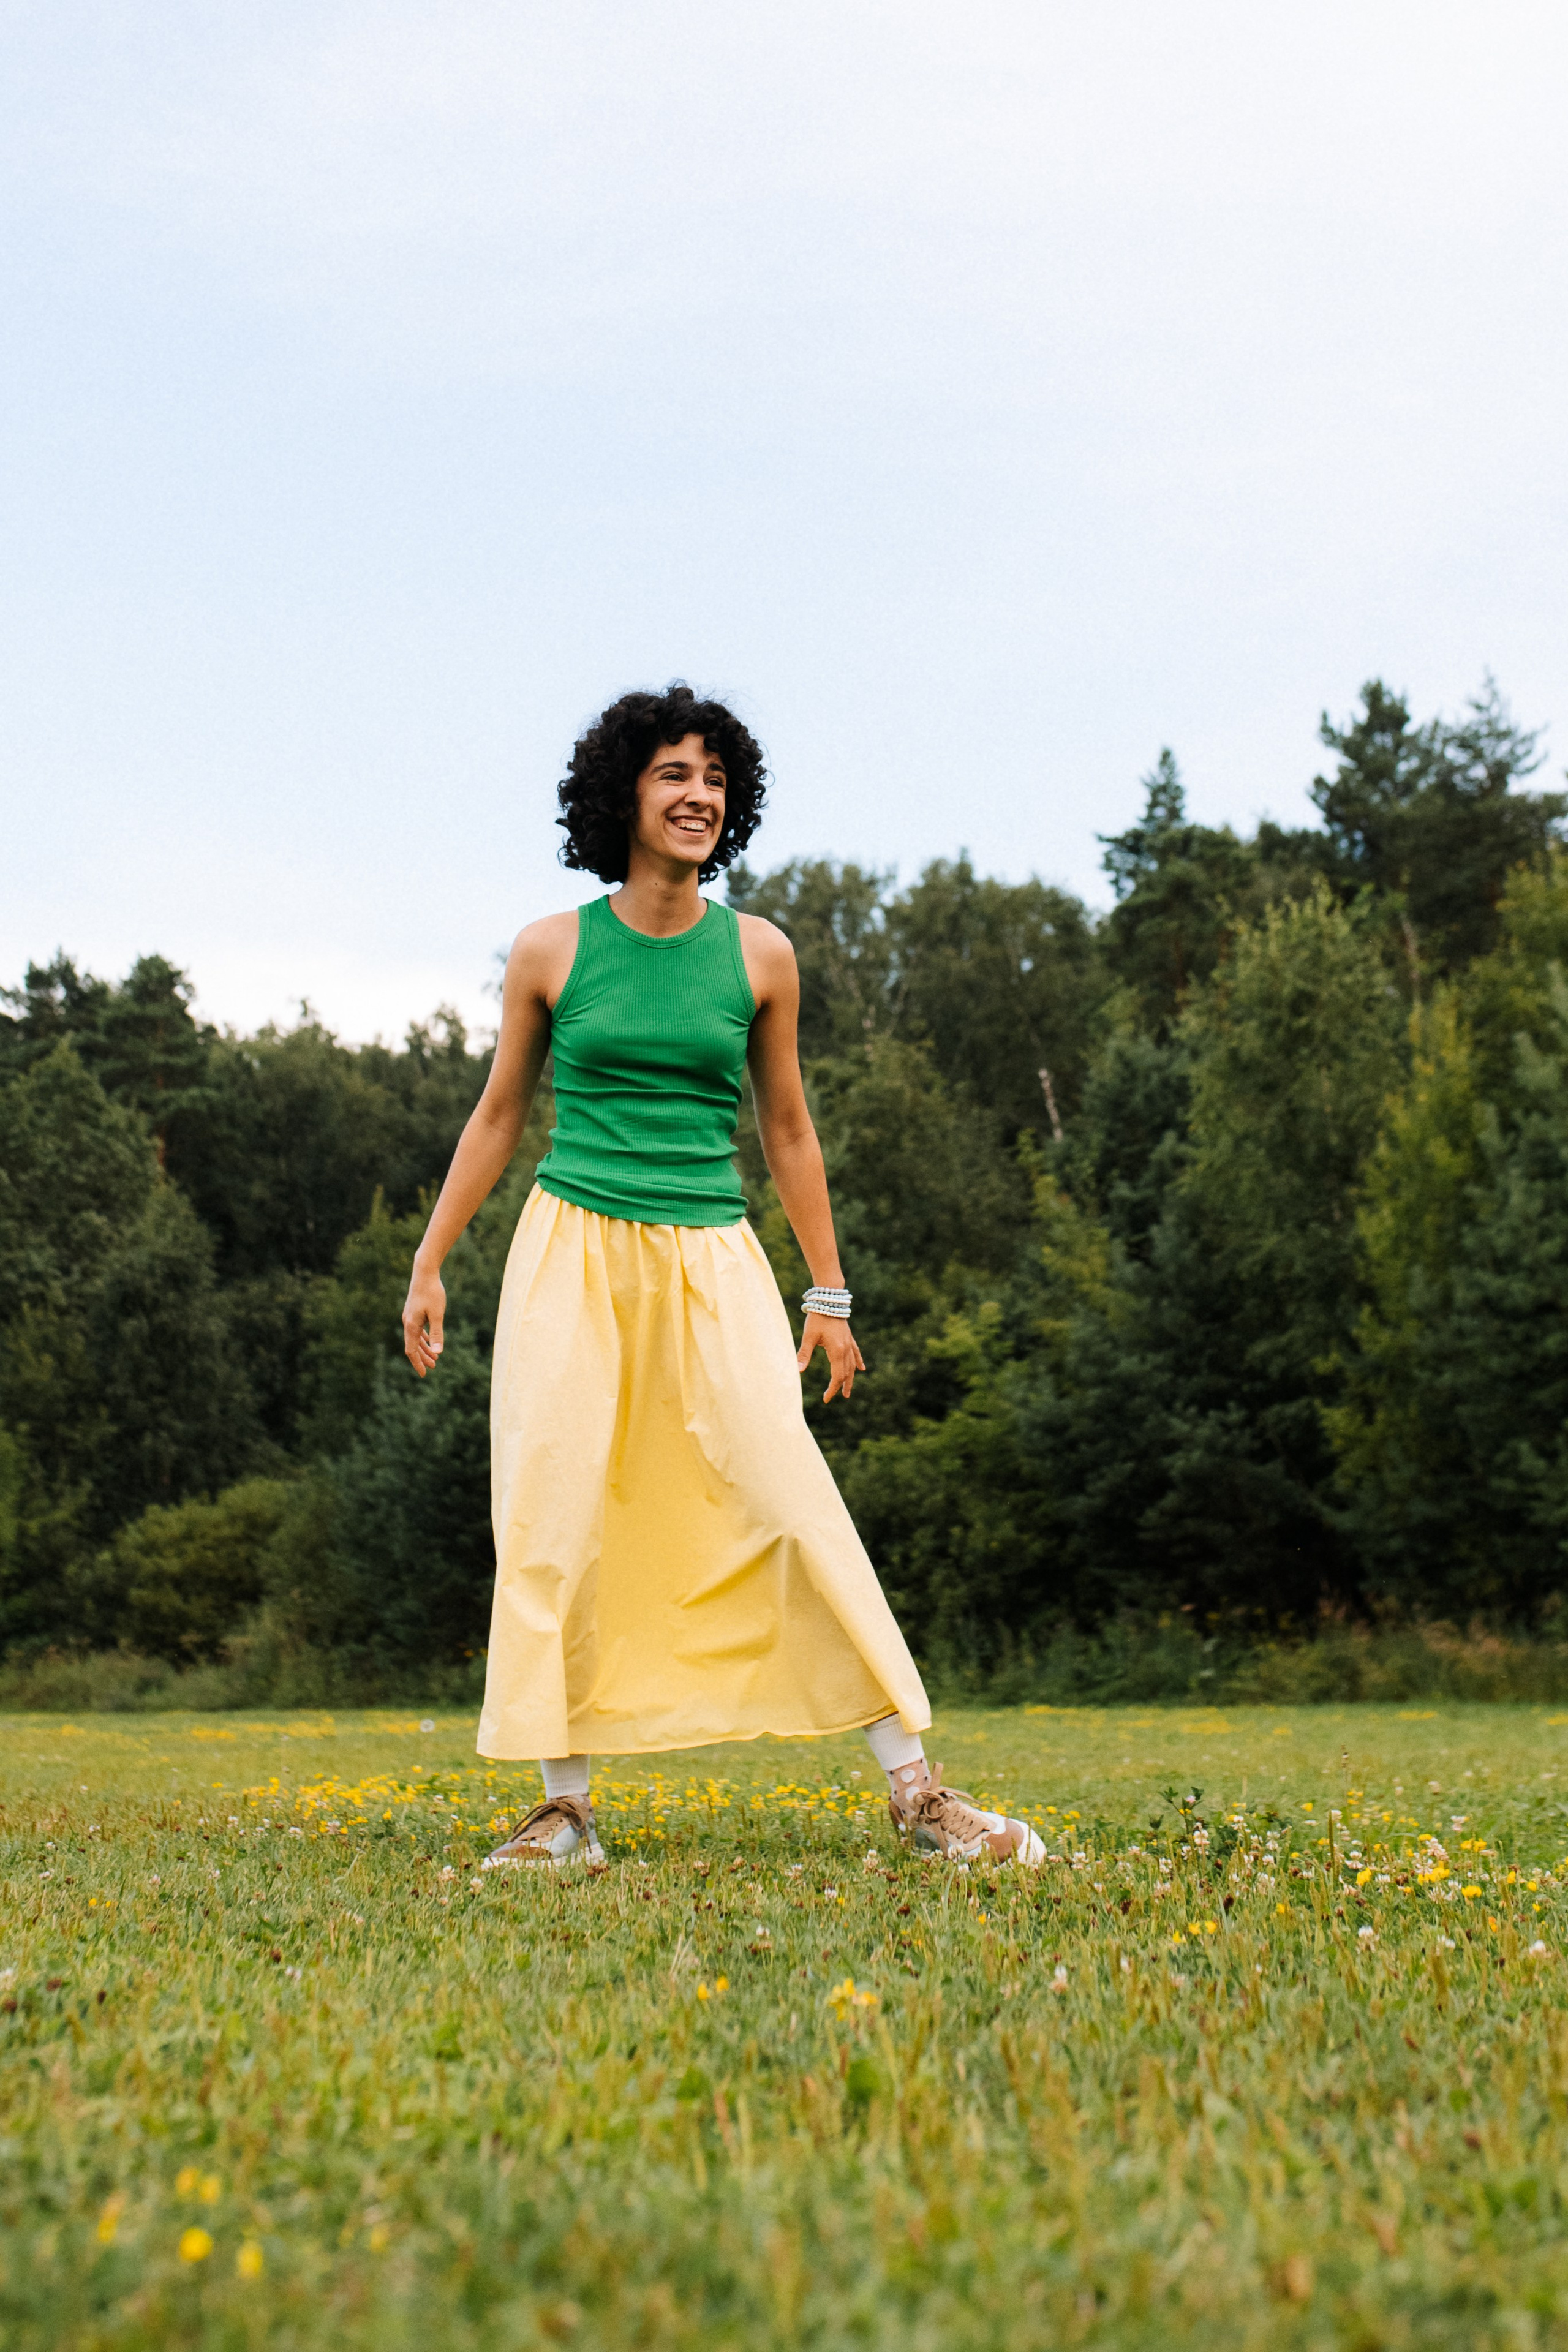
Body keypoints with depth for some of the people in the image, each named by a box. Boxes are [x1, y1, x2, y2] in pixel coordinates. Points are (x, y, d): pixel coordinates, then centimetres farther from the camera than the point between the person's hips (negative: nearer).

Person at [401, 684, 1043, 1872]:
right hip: (574, 1251, 0)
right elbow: (500, 1115, 12)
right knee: (555, 1519, -2)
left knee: (796, 1501, -9)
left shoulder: (760, 954, 3)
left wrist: (830, 1291, 11)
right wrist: (430, 1263, 10)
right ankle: (568, 1807, 10)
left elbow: (787, 1127, 11)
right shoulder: (551, 951, 2)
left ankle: (918, 1791, -4)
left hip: (712, 1259, 0)